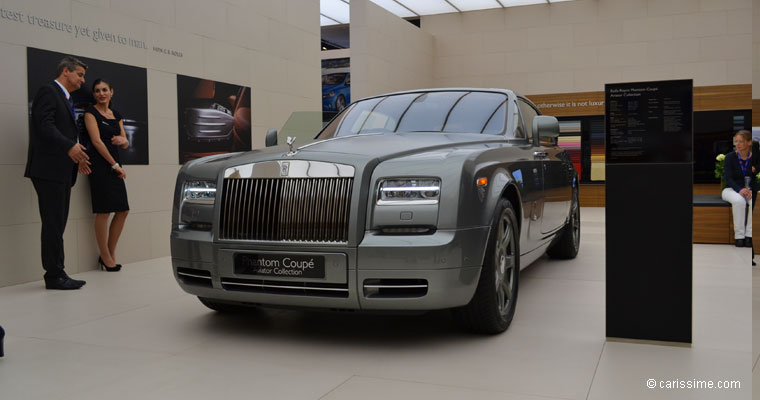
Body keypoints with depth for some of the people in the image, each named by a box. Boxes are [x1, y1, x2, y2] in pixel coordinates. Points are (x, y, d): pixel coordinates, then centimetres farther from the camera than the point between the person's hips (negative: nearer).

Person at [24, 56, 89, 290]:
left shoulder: (64, 98, 23)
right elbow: (45, 126, -18)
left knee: (58, 224, 9)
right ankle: (54, 276, -2)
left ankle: (57, 274, 13)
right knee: (53, 224, -7)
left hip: (62, 171, 9)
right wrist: (70, 146, -27)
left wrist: (77, 156, 10)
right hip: (48, 169, -9)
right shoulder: (48, 92, -5)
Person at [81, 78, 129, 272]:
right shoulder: (91, 112, -2)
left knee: (122, 211, 4)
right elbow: (96, 141, -11)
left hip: (114, 165, 7)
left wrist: (122, 140, -9)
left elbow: (126, 144, 16)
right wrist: (115, 165, -11)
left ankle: (111, 253, 15)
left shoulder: (116, 115, 17)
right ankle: (105, 256, 2)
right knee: (104, 211, -7)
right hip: (100, 166, -7)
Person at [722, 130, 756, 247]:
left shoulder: (754, 158, 0)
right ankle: (739, 236, -27)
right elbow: (728, 178, -12)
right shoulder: (730, 157, -3)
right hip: (731, 189, -1)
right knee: (739, 201, -35)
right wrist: (740, 189, -30)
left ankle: (749, 235, -25)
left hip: (749, 190, 1)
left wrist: (751, 191, -25)